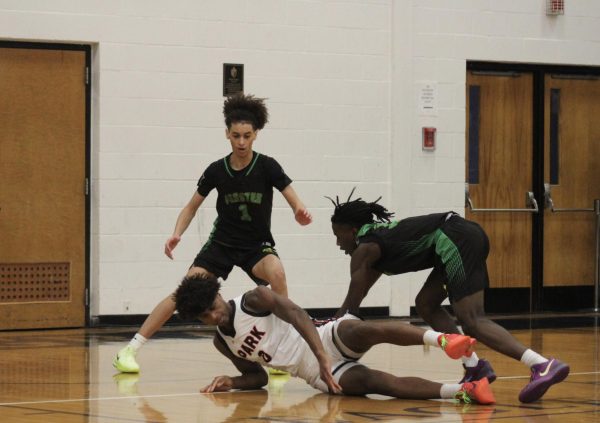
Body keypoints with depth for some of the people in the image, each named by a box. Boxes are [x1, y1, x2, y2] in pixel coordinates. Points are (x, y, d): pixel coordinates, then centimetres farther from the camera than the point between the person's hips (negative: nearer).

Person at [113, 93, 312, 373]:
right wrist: (177, 234, -12)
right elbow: (192, 206, 5)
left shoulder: (267, 167, -14)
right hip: (222, 243, 1)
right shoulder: (216, 171, -7)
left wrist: (301, 214, -39)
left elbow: (296, 204, -15)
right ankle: (129, 350, -10)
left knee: (277, 273, -34)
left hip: (257, 244, -1)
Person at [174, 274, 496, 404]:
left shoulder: (254, 300, -6)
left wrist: (322, 355, -34)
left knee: (368, 331, -37)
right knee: (376, 383, -24)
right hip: (318, 376, 3)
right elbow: (258, 377, 21)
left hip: (329, 341, -3)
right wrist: (231, 382, -2)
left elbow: (296, 314, -21)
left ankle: (440, 339, -53)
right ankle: (463, 391, -41)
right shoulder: (221, 343, 11)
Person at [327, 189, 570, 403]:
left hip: (457, 241, -10)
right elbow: (356, 298, 40)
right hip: (464, 238, 10)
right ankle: (474, 367, 9)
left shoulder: (364, 250, 4)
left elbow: (352, 306, 6)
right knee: (426, 306, 20)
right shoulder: (377, 238, 30)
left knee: (471, 321, -17)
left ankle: (543, 366, -35)